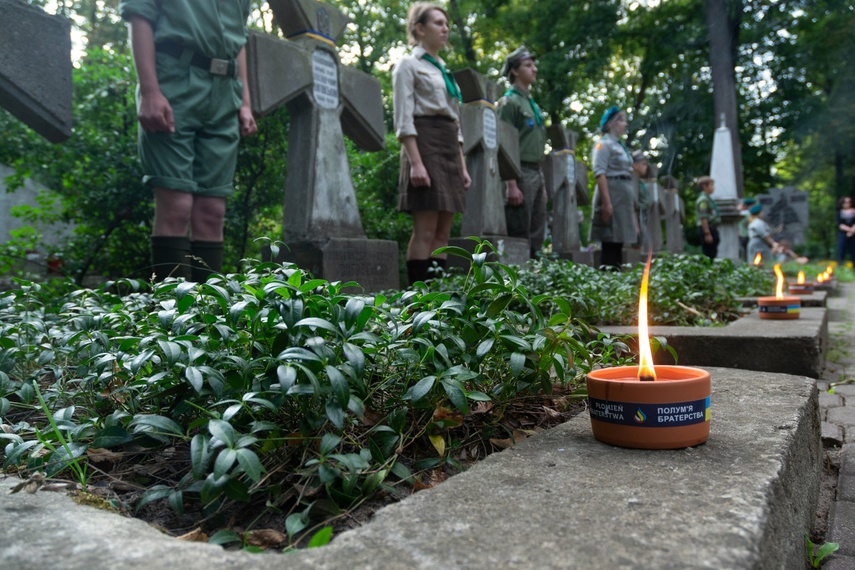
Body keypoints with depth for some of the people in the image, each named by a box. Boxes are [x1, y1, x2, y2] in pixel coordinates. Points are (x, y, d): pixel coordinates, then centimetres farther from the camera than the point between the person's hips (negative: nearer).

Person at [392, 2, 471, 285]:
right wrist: (416, 162, -20)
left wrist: (462, 165, 14)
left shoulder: (443, 70, 25)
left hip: (450, 149, 8)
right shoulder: (408, 64, 2)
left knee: (443, 233, 3)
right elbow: (403, 120, -9)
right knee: (425, 231, -12)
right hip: (425, 145, -8)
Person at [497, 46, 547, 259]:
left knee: (536, 237, 8)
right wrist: (511, 185, -21)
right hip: (520, 173, -8)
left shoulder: (532, 103, 22)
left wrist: (542, 183, 18)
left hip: (536, 173, 8)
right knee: (519, 235, -7)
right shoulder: (509, 102, -4)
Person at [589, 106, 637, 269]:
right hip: (612, 193, -9)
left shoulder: (620, 145, 22)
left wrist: (631, 204, 20)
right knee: (610, 243, -10)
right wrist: (606, 201, -23)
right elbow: (599, 173, -15)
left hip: (624, 196, 9)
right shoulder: (604, 144, -4)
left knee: (618, 243, 7)